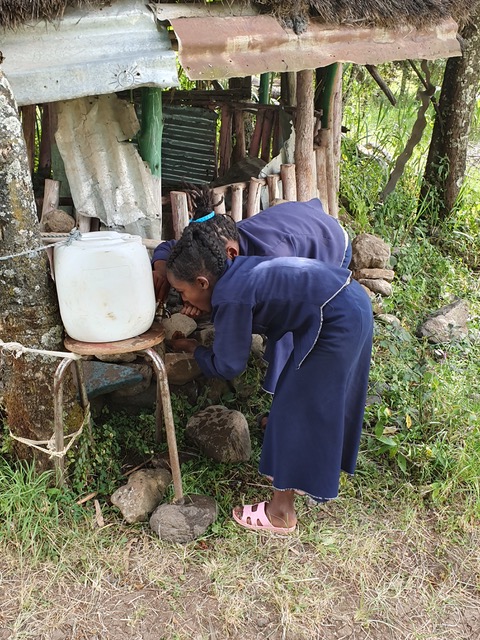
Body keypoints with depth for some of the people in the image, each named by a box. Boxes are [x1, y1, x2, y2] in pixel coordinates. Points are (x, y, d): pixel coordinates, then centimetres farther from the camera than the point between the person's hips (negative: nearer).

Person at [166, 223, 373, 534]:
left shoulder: (230, 296, -17)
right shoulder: (238, 268, 8)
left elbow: (227, 366, -10)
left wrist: (193, 348, 8)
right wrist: (204, 308, 19)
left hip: (336, 325, -10)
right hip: (355, 302, 10)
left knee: (296, 411, 0)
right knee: (328, 397, 24)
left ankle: (281, 513, 11)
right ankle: (321, 472, 44)